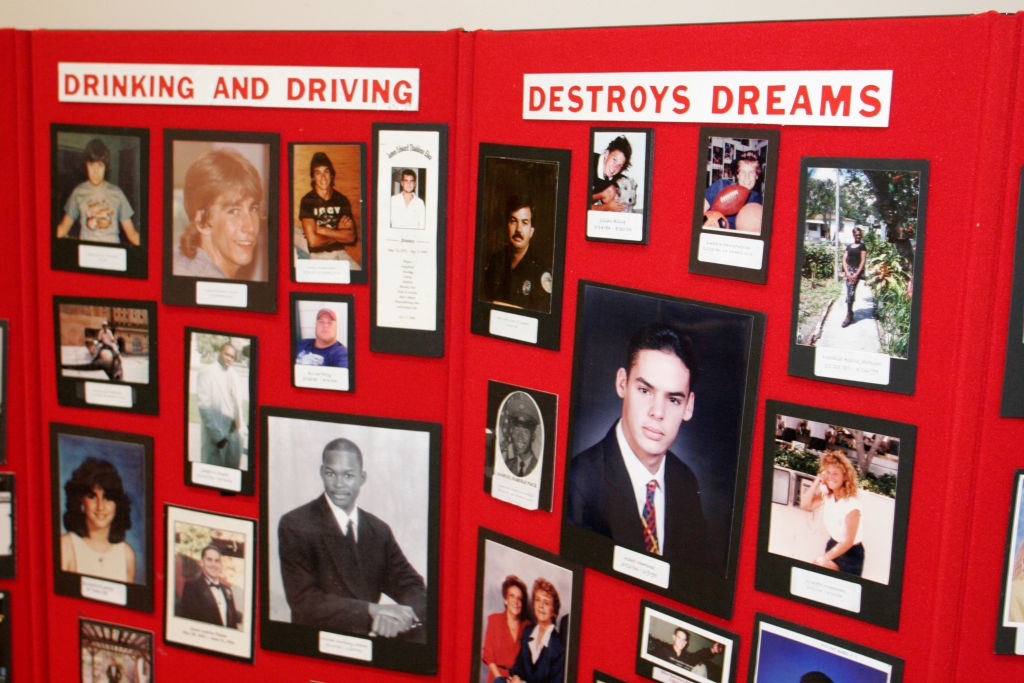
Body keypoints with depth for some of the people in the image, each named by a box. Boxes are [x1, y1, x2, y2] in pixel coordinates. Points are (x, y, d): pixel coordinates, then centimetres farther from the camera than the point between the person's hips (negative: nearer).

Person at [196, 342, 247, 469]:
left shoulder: (232, 375, 13)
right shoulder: (206, 373, -5)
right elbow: (204, 406, -10)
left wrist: (243, 429, 10)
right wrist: (217, 435, -15)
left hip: (234, 431, 6)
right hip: (215, 434, -6)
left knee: (233, 471, 6)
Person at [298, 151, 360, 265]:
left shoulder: (342, 200, 9)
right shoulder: (307, 201, -3)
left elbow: (351, 237, 1)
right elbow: (313, 241, -11)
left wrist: (322, 230, -7)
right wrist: (339, 234, 1)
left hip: (341, 253, 4)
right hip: (319, 256, -4)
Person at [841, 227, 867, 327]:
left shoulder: (862, 246, 2)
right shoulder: (849, 246, 14)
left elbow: (863, 261, -4)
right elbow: (844, 260, 9)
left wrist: (856, 274, -12)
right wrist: (847, 272, -5)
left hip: (857, 270, -4)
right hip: (848, 270, 4)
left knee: (851, 292, -13)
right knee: (849, 291, 4)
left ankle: (848, 316, -13)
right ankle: (850, 313, 19)